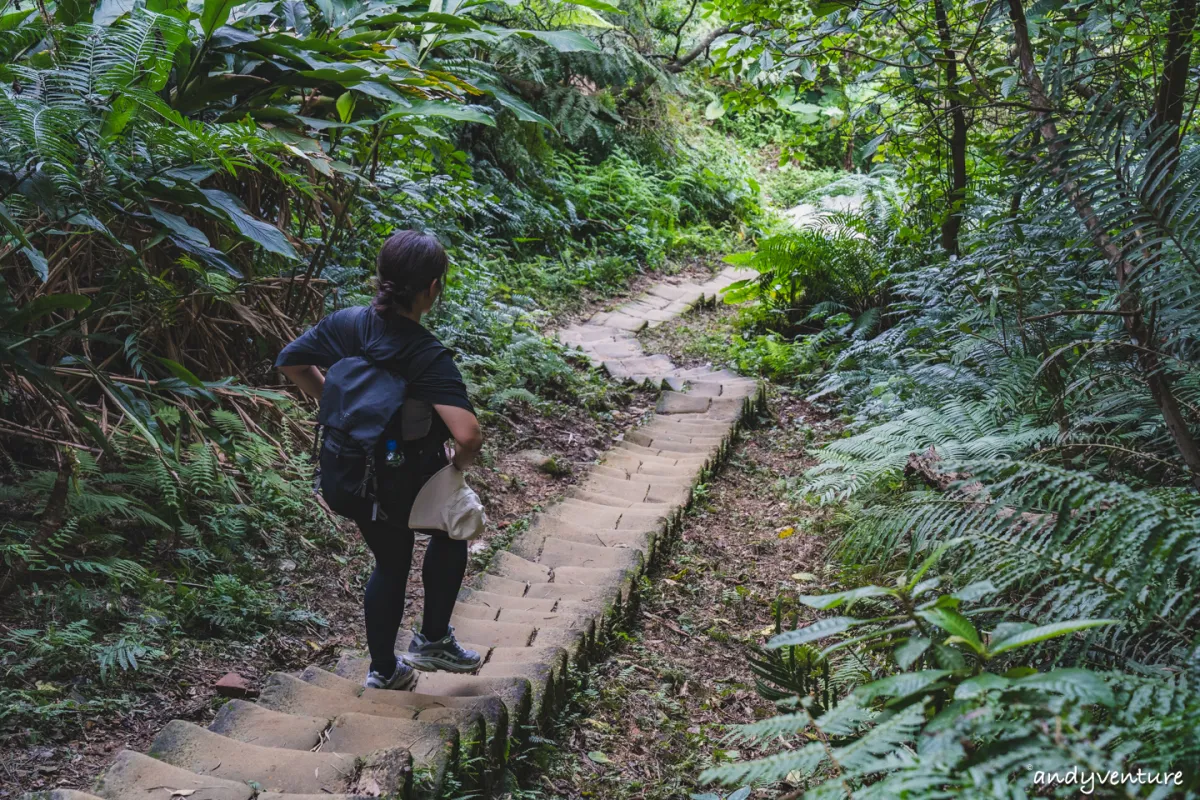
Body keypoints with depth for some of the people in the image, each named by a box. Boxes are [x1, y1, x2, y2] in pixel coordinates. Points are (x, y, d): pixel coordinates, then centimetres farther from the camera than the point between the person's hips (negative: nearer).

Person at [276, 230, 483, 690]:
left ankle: (384, 672, 40)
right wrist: (459, 461, -13)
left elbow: (290, 363, 4)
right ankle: (432, 640, 32)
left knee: (390, 563, 27)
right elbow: (468, 436, -36)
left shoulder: (345, 324, -11)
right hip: (403, 482, -5)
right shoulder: (429, 357, -27)